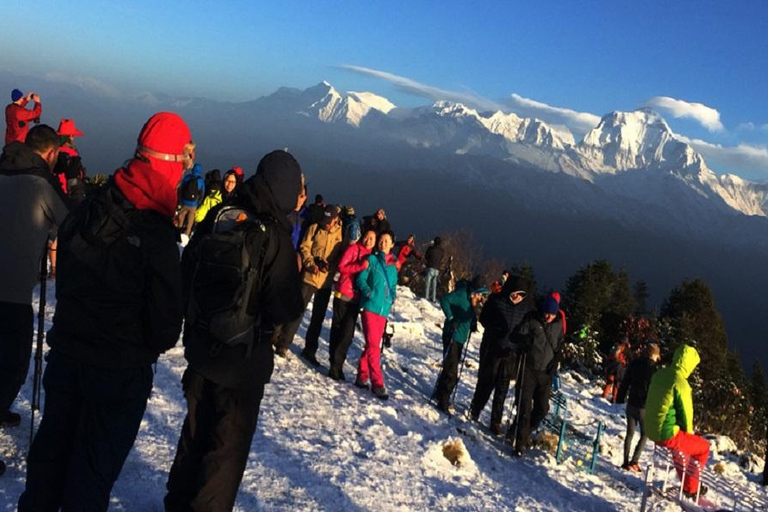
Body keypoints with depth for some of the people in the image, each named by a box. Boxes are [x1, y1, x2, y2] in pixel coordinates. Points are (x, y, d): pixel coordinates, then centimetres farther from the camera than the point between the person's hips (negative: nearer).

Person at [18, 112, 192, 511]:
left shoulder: (85, 212, -6)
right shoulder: (156, 239, -24)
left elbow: (65, 277, 7)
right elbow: (166, 322, -18)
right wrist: (156, 343, 4)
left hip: (66, 351, 6)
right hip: (122, 370, -6)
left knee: (54, 441, 23)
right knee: (97, 463, 10)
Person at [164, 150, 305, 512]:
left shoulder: (219, 214, -3)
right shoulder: (275, 235, -21)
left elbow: (187, 268, 5)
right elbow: (284, 309, -21)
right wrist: (307, 283, -3)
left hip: (200, 343, 7)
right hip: (243, 357, -6)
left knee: (196, 427, 24)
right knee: (229, 441, 12)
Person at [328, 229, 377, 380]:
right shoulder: (354, 249, -2)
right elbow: (342, 267, -10)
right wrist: (360, 266, -21)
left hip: (356, 298, 3)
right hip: (343, 294, -3)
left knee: (348, 333, -1)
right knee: (338, 329, 5)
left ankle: (336, 365, 5)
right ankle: (335, 365, 14)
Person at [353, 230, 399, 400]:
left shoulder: (393, 267, 17)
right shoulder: (372, 260, 2)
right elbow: (361, 279, -3)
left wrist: (392, 297, 5)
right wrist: (369, 292, -16)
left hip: (383, 309, 5)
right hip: (370, 307, -5)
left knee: (373, 345, 9)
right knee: (373, 345, -9)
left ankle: (362, 376, 21)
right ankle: (377, 383, -7)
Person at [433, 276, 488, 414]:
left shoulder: (470, 299, 10)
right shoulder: (461, 295, -16)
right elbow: (444, 300, -26)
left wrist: (472, 323, 7)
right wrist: (450, 318, -27)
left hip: (460, 338, 9)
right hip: (452, 335, -9)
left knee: (452, 369, 18)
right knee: (450, 370, -9)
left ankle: (441, 394, 33)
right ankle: (443, 402, -4)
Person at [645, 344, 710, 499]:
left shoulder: (659, 374, 4)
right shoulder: (680, 383, -21)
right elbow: (685, 412, -15)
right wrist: (689, 431, 7)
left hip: (651, 430, 8)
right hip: (668, 435, -8)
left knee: (684, 440, 34)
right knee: (703, 446, 15)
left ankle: (686, 482, 42)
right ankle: (690, 487, 24)